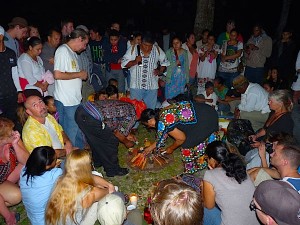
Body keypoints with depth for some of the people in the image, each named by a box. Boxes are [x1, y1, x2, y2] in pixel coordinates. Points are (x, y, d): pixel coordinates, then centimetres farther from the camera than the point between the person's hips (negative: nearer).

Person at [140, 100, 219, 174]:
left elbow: (181, 138, -9)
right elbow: (162, 136, 22)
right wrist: (151, 147, 30)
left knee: (187, 143, 6)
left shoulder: (162, 124, -18)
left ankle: (191, 169, 26)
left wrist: (171, 148, 8)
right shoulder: (162, 113, 9)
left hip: (204, 120, -9)